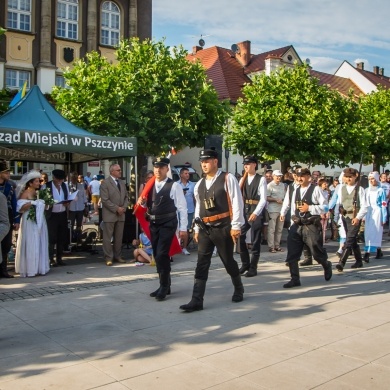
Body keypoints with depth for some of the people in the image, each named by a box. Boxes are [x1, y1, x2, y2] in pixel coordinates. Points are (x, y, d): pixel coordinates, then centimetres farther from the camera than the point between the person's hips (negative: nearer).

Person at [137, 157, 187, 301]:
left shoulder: (174, 186, -9)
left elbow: (182, 208, -10)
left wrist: (183, 228, -13)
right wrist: (142, 203, -2)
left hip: (167, 224, -7)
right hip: (153, 224, 7)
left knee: (162, 255, -13)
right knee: (157, 256, 12)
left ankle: (164, 287, 2)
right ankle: (164, 286, 25)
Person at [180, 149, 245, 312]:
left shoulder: (228, 179, -6)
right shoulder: (199, 185, 12)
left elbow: (237, 202, -9)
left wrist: (236, 226, -13)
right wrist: (196, 229, 14)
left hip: (223, 228, -5)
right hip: (205, 229, 5)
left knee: (228, 261, 9)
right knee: (201, 264, -1)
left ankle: (238, 290, 34)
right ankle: (197, 300, -1)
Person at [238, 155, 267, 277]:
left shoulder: (261, 179, -6)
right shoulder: (242, 179, 12)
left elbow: (263, 199, -13)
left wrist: (255, 213, -21)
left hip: (256, 213, -5)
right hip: (244, 212, 5)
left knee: (255, 241, 2)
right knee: (239, 237, 5)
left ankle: (253, 268, 11)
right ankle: (245, 264, 21)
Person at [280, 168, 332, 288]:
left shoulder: (316, 189, -7)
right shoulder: (295, 191, 12)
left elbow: (325, 206, -9)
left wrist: (309, 208, -18)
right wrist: (294, 222, 12)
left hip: (311, 226, -5)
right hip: (297, 225, 6)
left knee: (317, 252, 4)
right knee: (292, 254, 1)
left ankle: (327, 265, 38)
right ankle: (295, 279, 10)